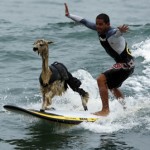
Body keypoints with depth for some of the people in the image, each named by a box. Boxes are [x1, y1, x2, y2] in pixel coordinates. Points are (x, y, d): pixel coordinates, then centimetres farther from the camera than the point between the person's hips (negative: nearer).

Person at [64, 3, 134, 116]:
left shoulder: (112, 33, -29)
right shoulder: (99, 29, -4)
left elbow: (116, 33, -54)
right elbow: (84, 22, 8)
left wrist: (120, 31, -77)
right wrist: (69, 15, 11)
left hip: (127, 64, -10)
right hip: (120, 63, 10)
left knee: (101, 80, -21)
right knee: (112, 86, 28)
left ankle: (105, 110, -17)